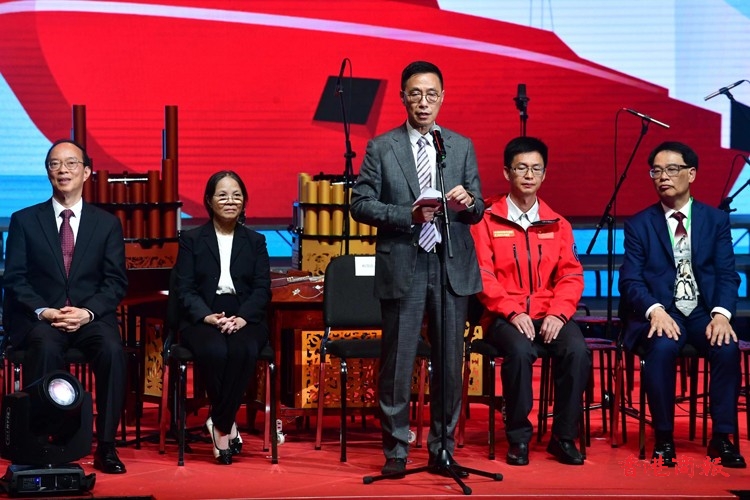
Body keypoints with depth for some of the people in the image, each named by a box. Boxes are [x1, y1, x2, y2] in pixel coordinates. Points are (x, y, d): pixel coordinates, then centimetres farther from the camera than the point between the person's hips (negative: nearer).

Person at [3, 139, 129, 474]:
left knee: (112, 349, -31)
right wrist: (43, 311, -15)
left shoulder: (107, 224, 11)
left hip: (92, 317, 1)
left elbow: (117, 282, 5)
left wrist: (87, 312, -14)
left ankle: (106, 446, -22)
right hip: (40, 318, -1)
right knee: (45, 347, -35)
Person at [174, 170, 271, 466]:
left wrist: (242, 318, -15)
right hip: (202, 320, -1)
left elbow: (262, 289, 5)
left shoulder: (255, 242, 17)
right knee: (215, 352, -36)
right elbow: (185, 289, 2)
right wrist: (208, 316, -18)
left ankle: (219, 424, -21)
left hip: (245, 319, 1)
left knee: (243, 351, -35)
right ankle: (229, 425, -19)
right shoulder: (191, 240, 13)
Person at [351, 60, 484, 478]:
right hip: (402, 268, -2)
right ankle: (396, 450, 12)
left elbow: (478, 210, 10)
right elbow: (361, 204, -2)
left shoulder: (462, 147, 10)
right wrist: (408, 215, -15)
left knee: (450, 362, 6)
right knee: (398, 363, 1)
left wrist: (469, 202, -14)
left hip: (452, 268, 2)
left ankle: (443, 449, 16)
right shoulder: (381, 148, 3)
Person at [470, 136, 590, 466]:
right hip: (504, 316, -3)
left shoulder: (557, 225, 14)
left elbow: (571, 276, 6)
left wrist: (557, 314, -12)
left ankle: (563, 437, -11)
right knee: (520, 351, -35)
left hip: (549, 315, 3)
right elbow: (483, 275, -4)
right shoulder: (487, 221, 4)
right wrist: (512, 312, -17)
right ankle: (518, 437, -16)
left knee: (577, 351, -28)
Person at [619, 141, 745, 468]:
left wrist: (721, 313, -18)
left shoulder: (716, 220, 9)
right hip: (660, 313, -1)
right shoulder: (638, 225, 6)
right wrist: (656, 311, -23)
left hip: (704, 312, 2)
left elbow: (727, 275, 1)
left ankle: (722, 438, -16)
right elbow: (630, 281, -4)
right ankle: (663, 438, -20)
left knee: (727, 348, -30)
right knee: (662, 347, -34)